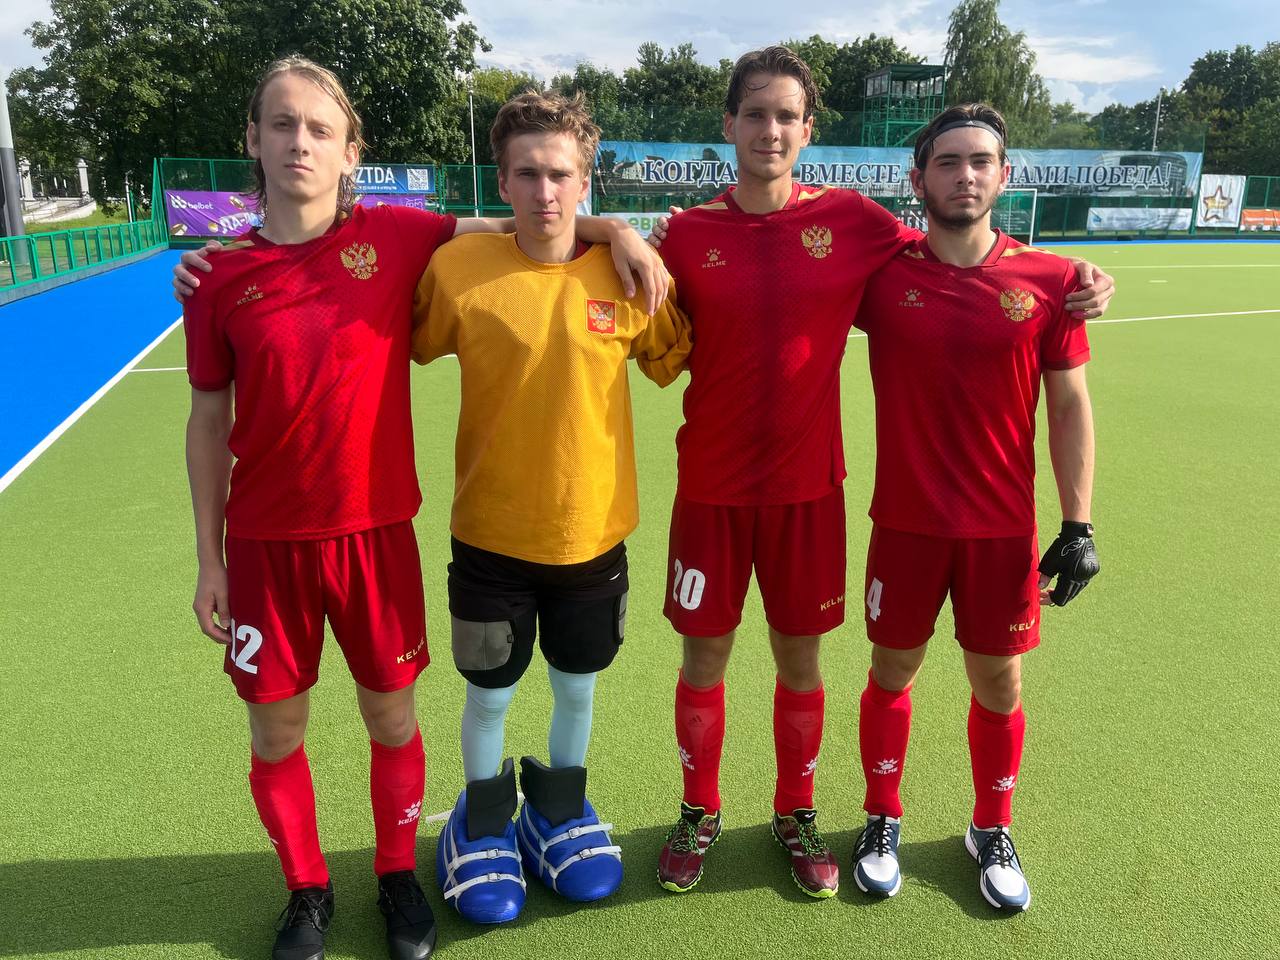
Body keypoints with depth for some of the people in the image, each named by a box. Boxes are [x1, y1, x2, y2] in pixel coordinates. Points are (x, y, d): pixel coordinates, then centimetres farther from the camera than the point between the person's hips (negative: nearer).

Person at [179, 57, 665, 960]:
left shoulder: (399, 236, -5)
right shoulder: (222, 276, -3)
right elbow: (209, 422, 4)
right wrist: (210, 561, 4)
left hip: (376, 531, 0)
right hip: (264, 541, 1)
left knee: (393, 721, 12)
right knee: (276, 734, 13)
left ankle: (399, 875, 39)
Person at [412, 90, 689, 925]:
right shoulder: (458, 268, -12)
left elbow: (674, 361, 7)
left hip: (594, 533, 2)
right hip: (491, 535, -1)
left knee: (578, 690, 20)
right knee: (489, 697, 16)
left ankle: (559, 809, 49)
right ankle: (484, 822, 45)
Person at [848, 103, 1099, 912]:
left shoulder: (1050, 281, -4)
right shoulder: (881, 274, -5)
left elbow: (1070, 406, 0)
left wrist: (1079, 524, -4)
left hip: (1004, 526, 1)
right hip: (907, 521, 0)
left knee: (999, 682, 12)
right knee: (893, 672, 12)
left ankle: (993, 833, 36)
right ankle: (882, 823, 34)